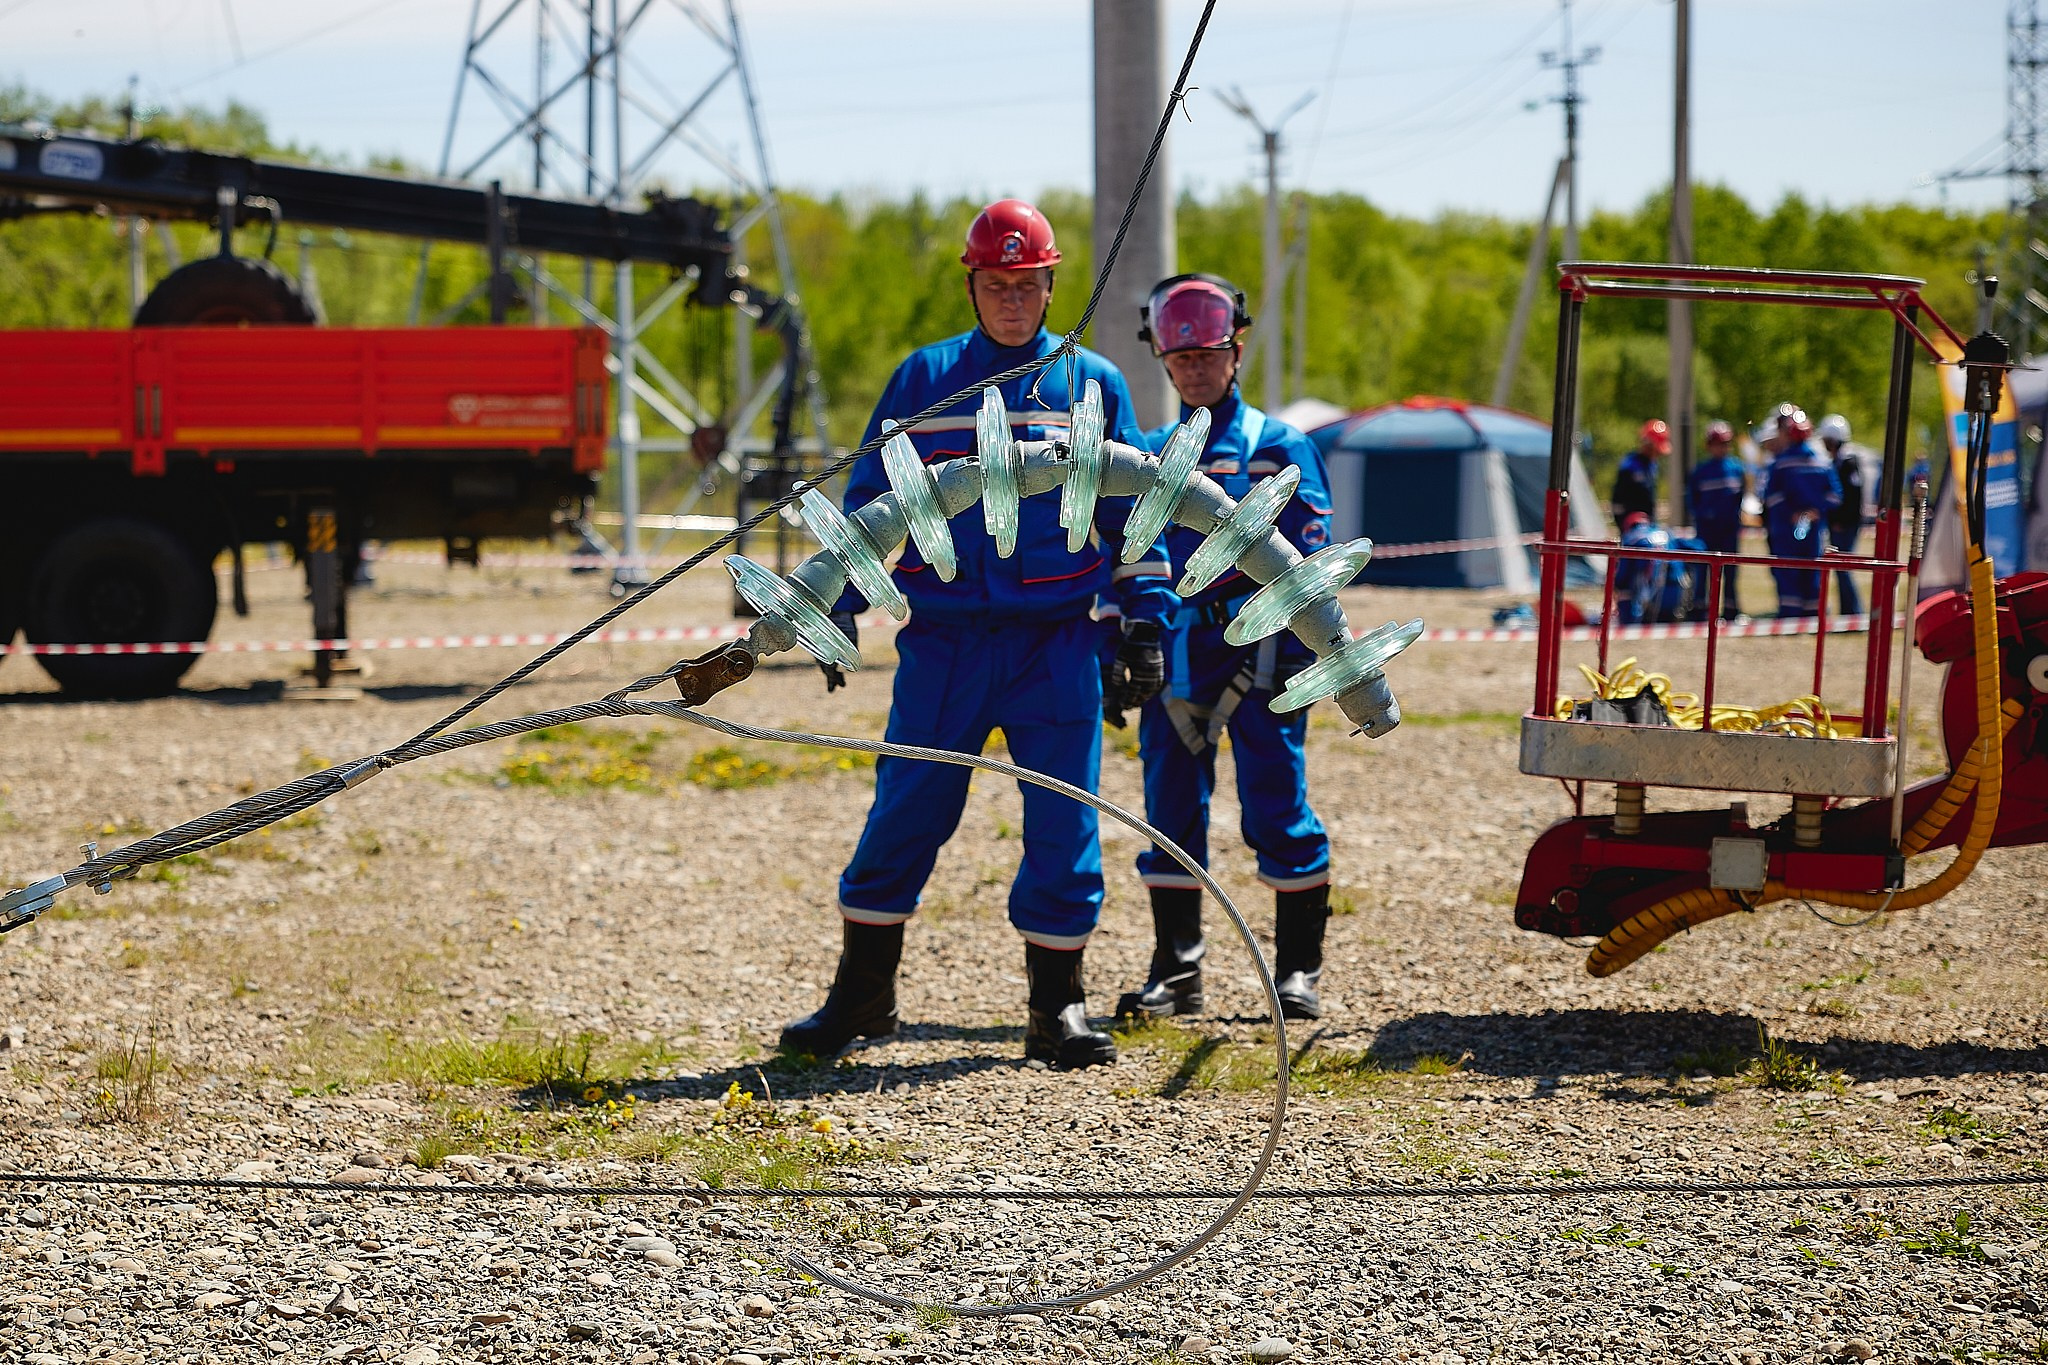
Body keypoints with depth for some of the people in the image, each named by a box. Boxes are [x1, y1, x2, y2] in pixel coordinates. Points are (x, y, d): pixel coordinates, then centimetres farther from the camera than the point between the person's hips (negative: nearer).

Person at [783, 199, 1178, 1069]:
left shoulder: (1092, 385, 8)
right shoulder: (922, 379, 7)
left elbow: (1134, 515, 10)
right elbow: (869, 501, 9)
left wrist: (1145, 626, 4)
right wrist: (837, 611, 2)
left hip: (1056, 639, 0)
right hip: (943, 637, 0)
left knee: (1063, 824, -2)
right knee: (905, 812, 2)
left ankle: (1056, 1008, 9)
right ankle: (862, 996, 14)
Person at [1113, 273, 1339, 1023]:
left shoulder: (1280, 448, 4)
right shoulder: (1148, 455, 15)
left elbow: (1307, 562, -2)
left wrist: (1294, 653, -12)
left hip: (1258, 649, -4)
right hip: (1174, 649, 4)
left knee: (1276, 807, -5)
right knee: (1170, 810, 3)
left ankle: (1298, 969, 4)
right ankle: (1175, 971, 10)